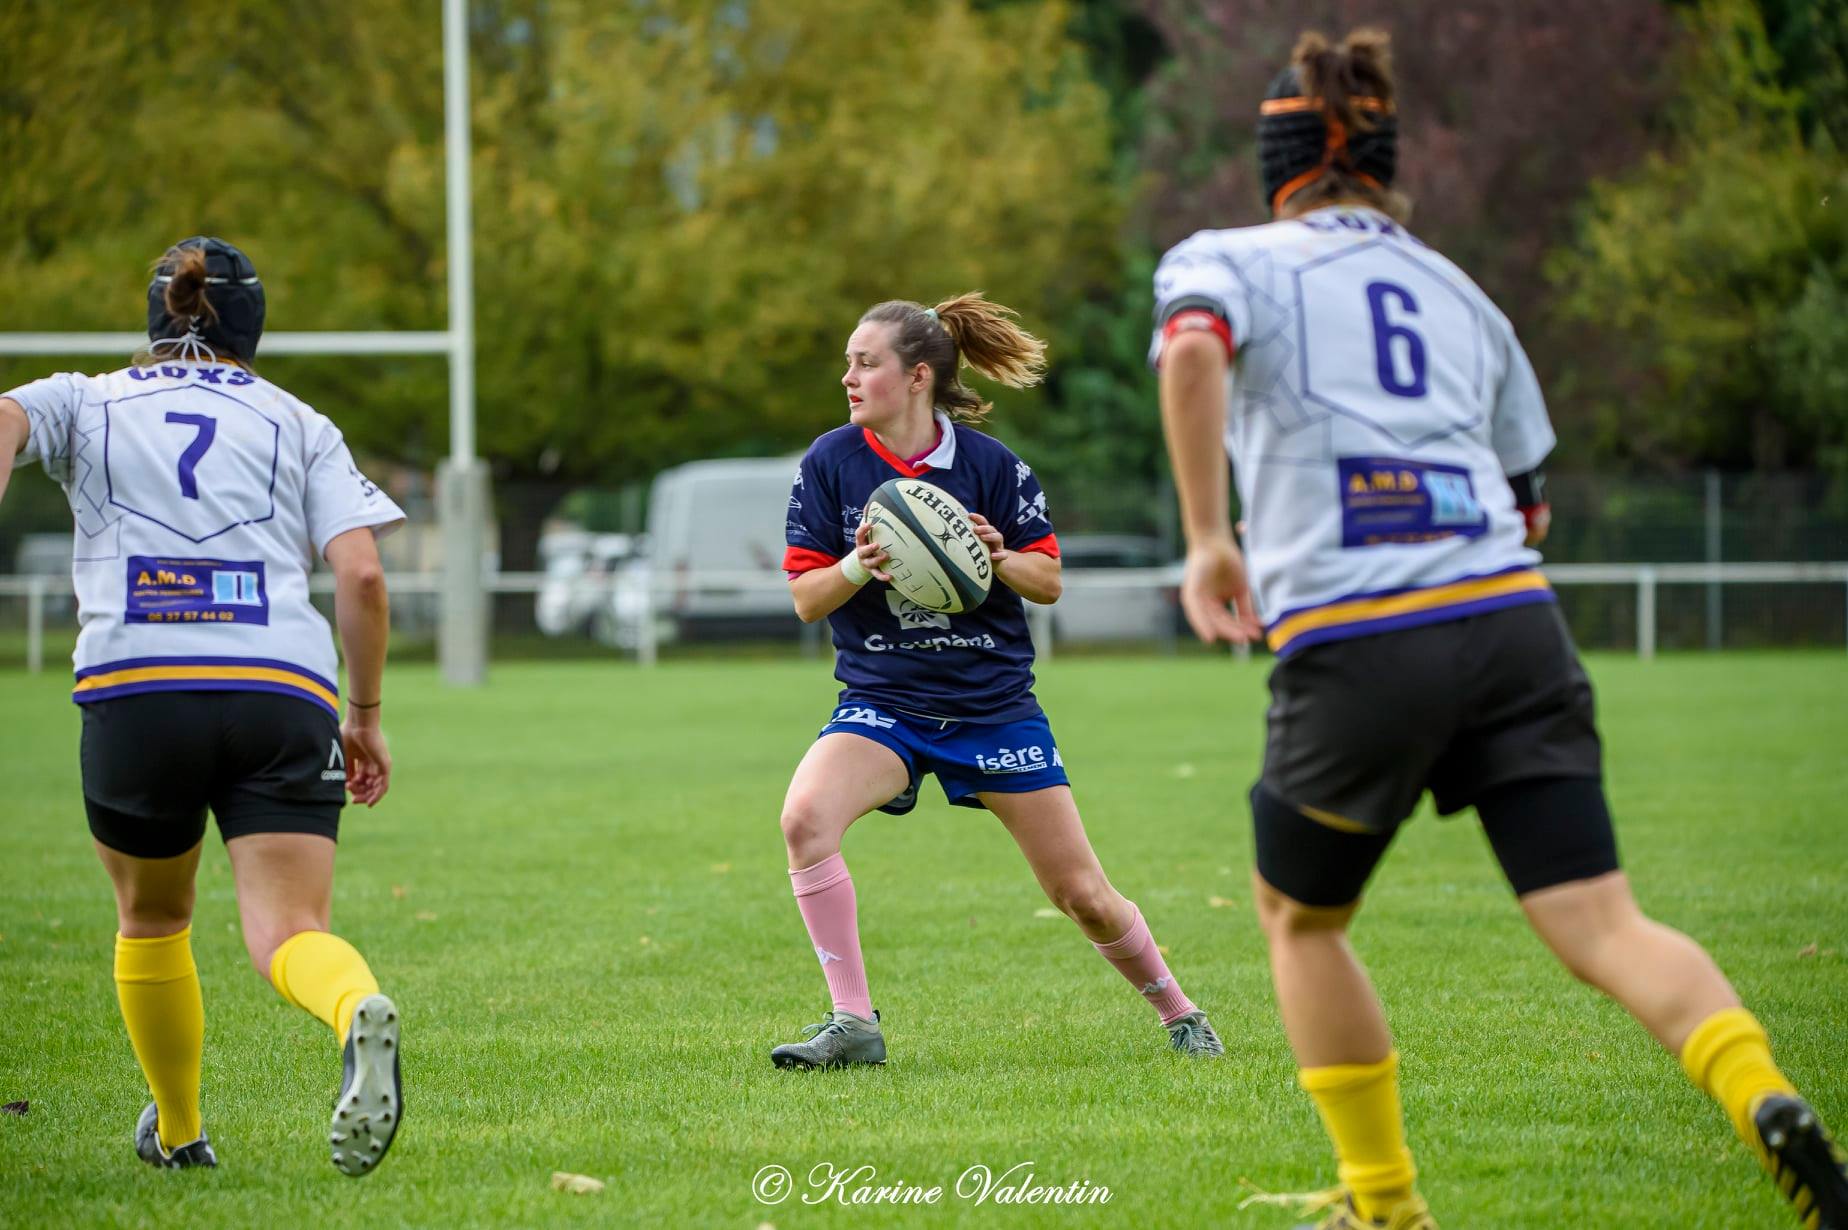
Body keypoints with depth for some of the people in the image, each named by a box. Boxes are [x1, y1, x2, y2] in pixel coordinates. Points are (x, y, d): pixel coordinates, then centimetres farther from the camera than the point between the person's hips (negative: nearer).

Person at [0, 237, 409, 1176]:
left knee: (151, 920, 24)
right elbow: (361, 572, 9)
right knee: (288, 932, -9)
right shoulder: (300, 426, 20)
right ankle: (358, 1014, -43)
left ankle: (177, 1132, 36)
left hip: (135, 686, 0)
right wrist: (365, 713, 18)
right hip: (286, 693, 0)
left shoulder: (84, 403, 20)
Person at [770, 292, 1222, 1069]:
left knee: (1083, 896, 3)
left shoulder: (988, 464, -6)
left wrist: (998, 559, -21)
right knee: (805, 817, -29)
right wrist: (859, 568, -25)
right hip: (881, 704, 1)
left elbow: (1049, 581, 0)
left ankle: (1178, 1013, 29)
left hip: (994, 705, -1)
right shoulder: (830, 462, -4)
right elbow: (805, 598, -4)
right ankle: (853, 1024, -20)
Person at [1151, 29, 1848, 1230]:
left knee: (1301, 920, 21)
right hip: (1513, 620, 3)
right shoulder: (1459, 293, 25)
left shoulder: (1228, 261, 11)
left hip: (1351, 646, -3)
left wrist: (1206, 538, -11)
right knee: (1604, 925, -6)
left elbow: (1193, 348, -14)